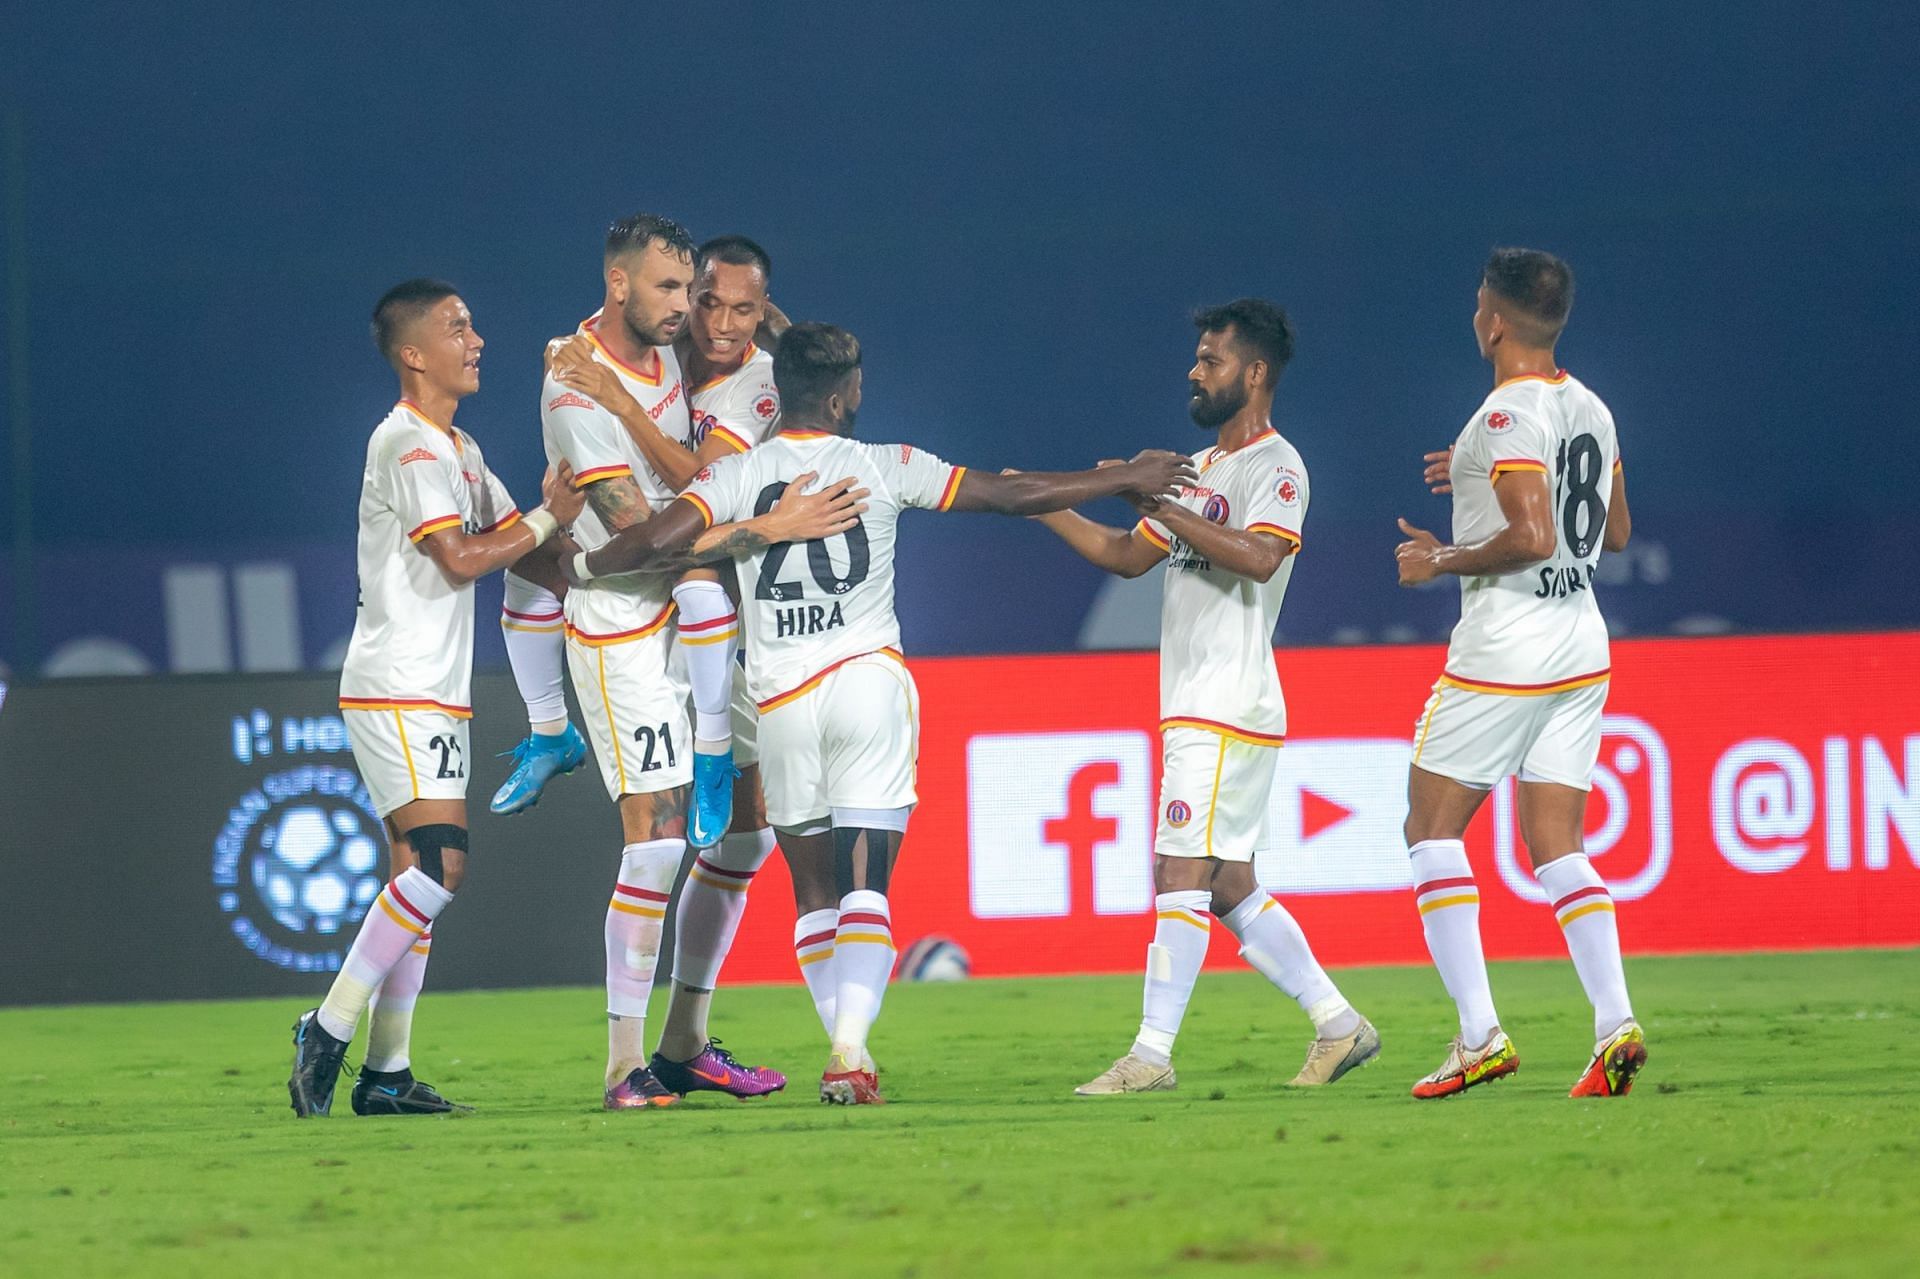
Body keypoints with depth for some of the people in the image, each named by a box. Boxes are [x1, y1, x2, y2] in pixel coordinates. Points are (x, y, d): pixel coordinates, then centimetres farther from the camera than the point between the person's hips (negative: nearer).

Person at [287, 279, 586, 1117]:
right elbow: (460, 559, -18)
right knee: (439, 865, -19)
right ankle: (330, 1031, -15)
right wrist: (550, 519, -10)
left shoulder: (458, 450, 19)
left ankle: (385, 1073, 5)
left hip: (433, 695, 10)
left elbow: (511, 546, 20)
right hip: (397, 693, -10)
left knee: (417, 878, 6)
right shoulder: (406, 443, -12)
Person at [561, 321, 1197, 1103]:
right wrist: (1125, 480, 16)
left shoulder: (737, 475, 1)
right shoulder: (883, 468, 1)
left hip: (781, 702, 1)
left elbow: (660, 541, -13)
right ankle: (850, 1051, -23)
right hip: (869, 685, -1)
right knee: (866, 890, -7)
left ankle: (846, 1045, 10)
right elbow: (1012, 495, 5)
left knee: (814, 889, 13)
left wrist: (582, 565, 8)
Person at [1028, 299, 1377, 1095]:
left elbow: (1260, 555, -27)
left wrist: (1166, 509, -25)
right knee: (1228, 888, 9)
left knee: (1181, 874, -12)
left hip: (1229, 708, -10)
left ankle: (1151, 1054, -14)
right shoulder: (1203, 468, 21)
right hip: (1194, 710, 10)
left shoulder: (1275, 466, -9)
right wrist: (1044, 509, 17)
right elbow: (1128, 556, 26)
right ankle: (1338, 1025, 15)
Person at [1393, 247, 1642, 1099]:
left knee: (1432, 829, 3)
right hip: (1581, 644, 8)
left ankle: (1480, 1035, -6)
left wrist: (1442, 560, -10)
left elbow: (1532, 538, -25)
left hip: (1504, 648, -8)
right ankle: (1615, 1024, -10)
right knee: (1558, 849, 7)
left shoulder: (1510, 415, -15)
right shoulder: (1590, 409, 11)